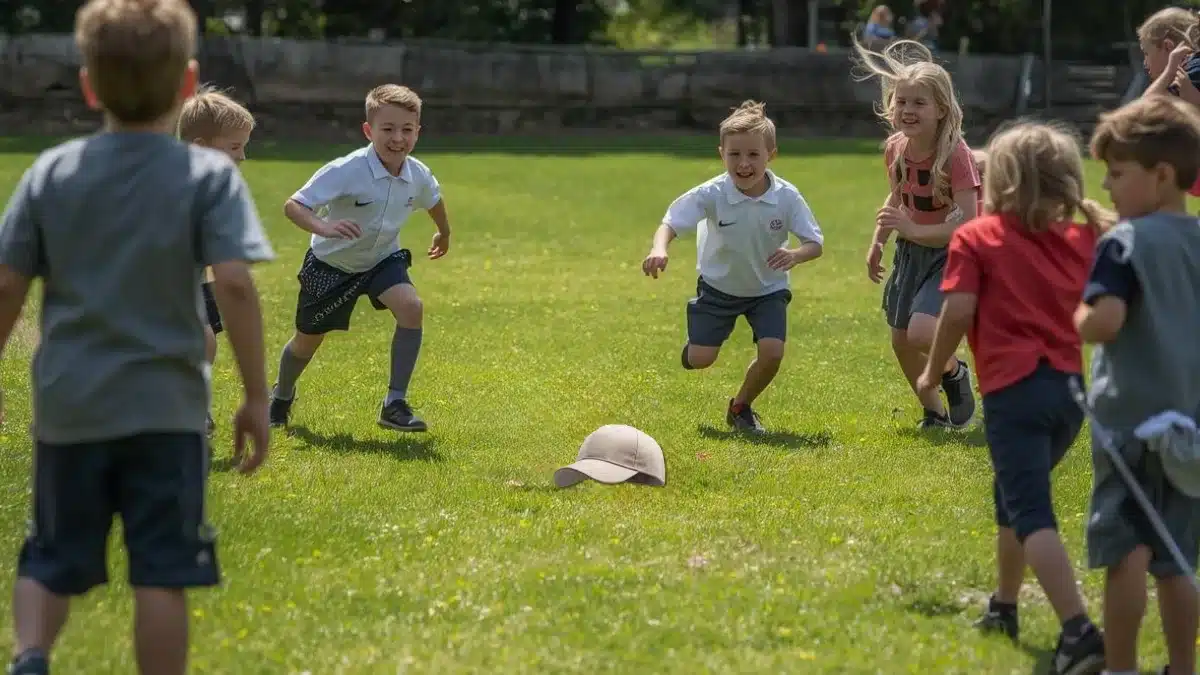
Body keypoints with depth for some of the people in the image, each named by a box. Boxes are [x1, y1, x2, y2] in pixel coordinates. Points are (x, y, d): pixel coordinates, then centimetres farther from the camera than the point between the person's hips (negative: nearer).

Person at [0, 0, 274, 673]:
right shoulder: (209, 175, -5)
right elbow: (235, 284, -14)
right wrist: (257, 397, -7)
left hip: (68, 407, 2)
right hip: (165, 409, -2)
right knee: (161, 574, 2)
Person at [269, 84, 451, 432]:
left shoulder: (418, 175, -16)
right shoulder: (346, 171, -33)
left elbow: (434, 200, 10)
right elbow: (293, 205, -35)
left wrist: (444, 234, 29)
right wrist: (323, 227, -53)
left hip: (382, 259, 3)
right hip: (331, 264, -3)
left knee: (411, 306, -25)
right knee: (308, 339, 13)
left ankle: (395, 404, -17)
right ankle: (281, 396, 47)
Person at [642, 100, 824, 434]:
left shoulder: (787, 197, -22)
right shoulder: (712, 194, -26)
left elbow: (815, 243, -16)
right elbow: (671, 222, -28)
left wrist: (796, 255, -39)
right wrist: (659, 249, -50)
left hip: (768, 288, 0)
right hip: (719, 285, 0)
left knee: (772, 352, -18)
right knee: (699, 360, -4)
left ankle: (741, 407, 12)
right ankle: (697, 338, 37)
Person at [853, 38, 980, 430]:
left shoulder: (955, 154, -25)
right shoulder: (895, 149, -4)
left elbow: (967, 223, -29)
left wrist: (913, 231, -31)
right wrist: (877, 241, 10)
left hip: (950, 252, -7)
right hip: (911, 251, 7)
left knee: (921, 331, -25)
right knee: (901, 340, 11)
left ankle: (955, 373, 8)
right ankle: (934, 414, 32)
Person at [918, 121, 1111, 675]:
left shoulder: (976, 237, -1)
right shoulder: (1080, 240, 12)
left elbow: (958, 312, -10)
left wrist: (933, 372, 6)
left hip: (1014, 389, -6)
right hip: (1070, 387, 6)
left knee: (1032, 514, -11)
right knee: (1013, 496, 27)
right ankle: (1003, 608, 40)